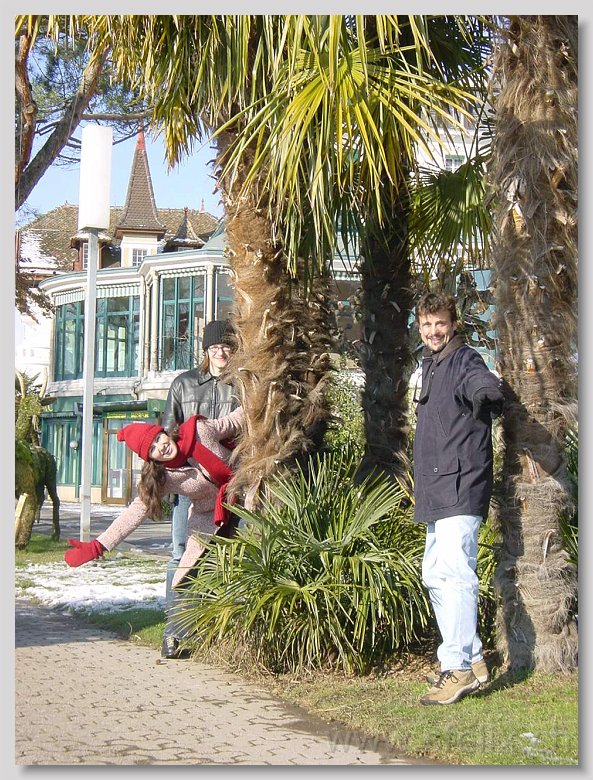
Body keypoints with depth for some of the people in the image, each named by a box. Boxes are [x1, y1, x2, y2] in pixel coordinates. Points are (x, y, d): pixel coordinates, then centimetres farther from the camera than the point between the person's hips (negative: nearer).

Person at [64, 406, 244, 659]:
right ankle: (175, 637, -3)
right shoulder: (163, 478, -19)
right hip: (209, 518, -1)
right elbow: (135, 512, -20)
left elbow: (235, 422, -2)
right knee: (190, 572, -12)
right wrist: (97, 546, -27)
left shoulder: (201, 431, -20)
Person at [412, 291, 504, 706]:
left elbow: (485, 384, -32)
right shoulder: (432, 364, 19)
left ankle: (459, 667, -20)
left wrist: (487, 394, -50)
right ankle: (471, 659, 24)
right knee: (436, 576, 15)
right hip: (437, 493, 10)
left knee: (455, 571, -18)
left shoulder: (465, 360, -9)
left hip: (460, 487, -10)